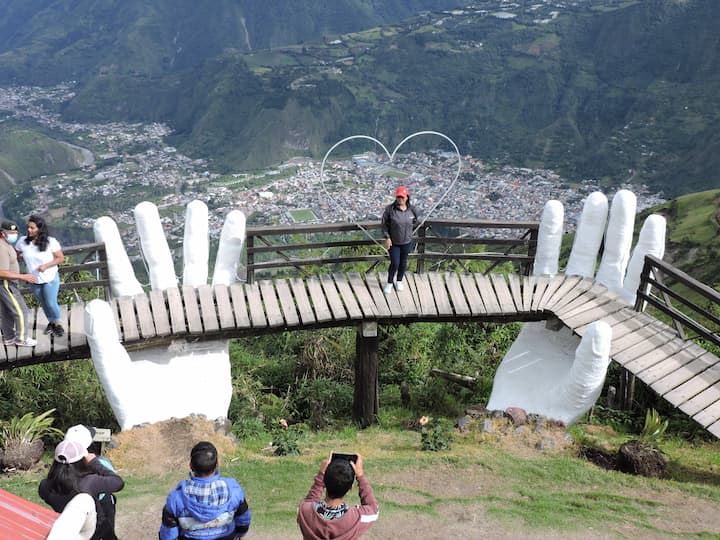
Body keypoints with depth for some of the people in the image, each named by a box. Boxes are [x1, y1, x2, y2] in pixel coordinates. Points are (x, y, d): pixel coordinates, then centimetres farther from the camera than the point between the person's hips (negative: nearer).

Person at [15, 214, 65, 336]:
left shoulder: (50, 242, -19)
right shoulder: (23, 241, -12)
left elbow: (61, 258, -12)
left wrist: (46, 265, -24)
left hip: (50, 278, -3)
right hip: (34, 280, 3)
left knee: (51, 303, -2)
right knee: (44, 303, 18)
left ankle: (57, 323, 23)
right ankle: (51, 322, 40)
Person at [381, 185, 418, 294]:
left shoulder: (412, 210, -9)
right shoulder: (390, 209, -17)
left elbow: (414, 222, 11)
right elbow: (384, 224, -9)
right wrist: (387, 238, -13)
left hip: (407, 242, 3)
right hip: (393, 242, -3)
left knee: (403, 262, 16)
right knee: (394, 263, -2)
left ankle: (399, 281, 38)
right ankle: (389, 283, 20)